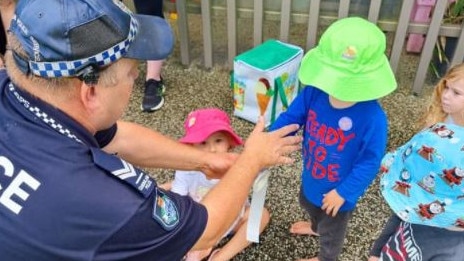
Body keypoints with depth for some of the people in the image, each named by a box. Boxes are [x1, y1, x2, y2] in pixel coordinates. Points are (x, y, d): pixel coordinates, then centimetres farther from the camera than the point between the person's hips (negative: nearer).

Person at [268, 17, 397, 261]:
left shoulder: (372, 117, -36)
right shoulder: (314, 92, -24)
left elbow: (370, 162, -25)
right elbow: (290, 118, -12)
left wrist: (344, 192, -23)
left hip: (337, 189, -5)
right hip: (312, 176, 5)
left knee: (332, 230, 26)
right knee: (309, 204, 39)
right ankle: (315, 227, 75)